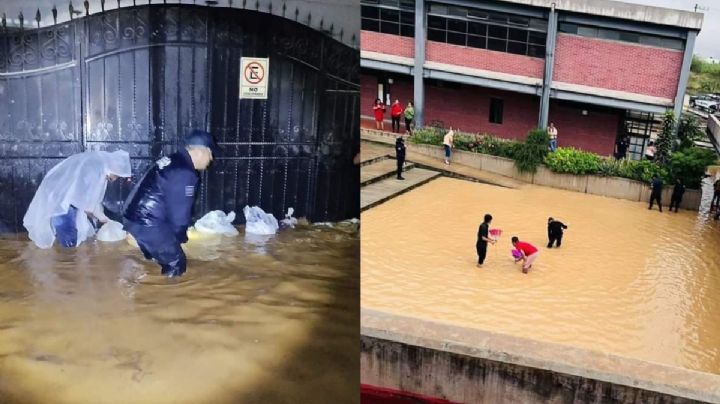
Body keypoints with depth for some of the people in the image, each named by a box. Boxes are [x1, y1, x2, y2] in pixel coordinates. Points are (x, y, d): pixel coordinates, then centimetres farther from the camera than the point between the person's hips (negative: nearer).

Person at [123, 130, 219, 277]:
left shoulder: (172, 161, 14)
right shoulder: (185, 173, -17)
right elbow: (179, 211, -13)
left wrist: (178, 235, 20)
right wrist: (181, 236, 5)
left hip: (134, 217, 10)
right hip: (149, 223, -10)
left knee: (159, 258, 24)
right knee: (176, 265, 1)